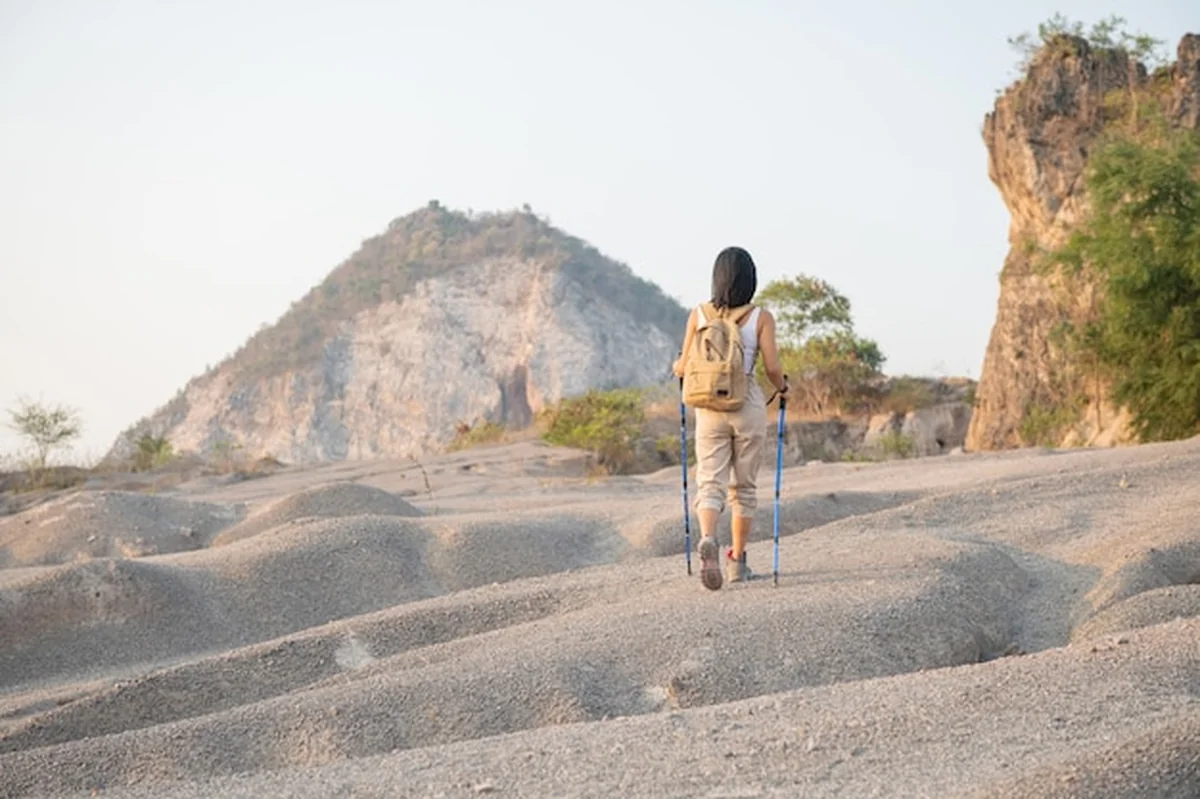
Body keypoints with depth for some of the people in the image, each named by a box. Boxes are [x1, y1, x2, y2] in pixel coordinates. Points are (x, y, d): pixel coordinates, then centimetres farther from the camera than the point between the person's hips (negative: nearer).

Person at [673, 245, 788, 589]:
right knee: (745, 486, 13)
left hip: (709, 408, 1)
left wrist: (678, 367, 25)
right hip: (748, 407, -1)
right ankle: (737, 561, 17)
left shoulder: (699, 314, -1)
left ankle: (708, 538, -28)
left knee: (709, 483, 1)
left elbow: (684, 368, 1)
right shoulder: (761, 317, -6)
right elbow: (772, 368, -9)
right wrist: (782, 386, 13)